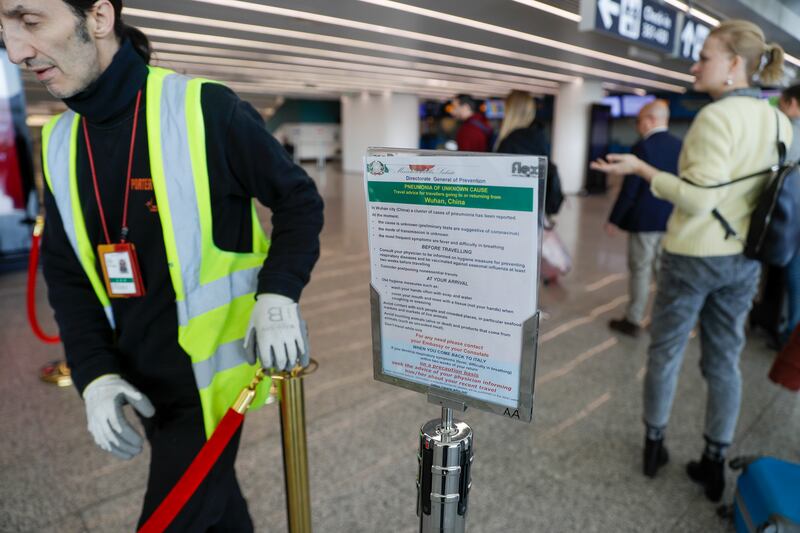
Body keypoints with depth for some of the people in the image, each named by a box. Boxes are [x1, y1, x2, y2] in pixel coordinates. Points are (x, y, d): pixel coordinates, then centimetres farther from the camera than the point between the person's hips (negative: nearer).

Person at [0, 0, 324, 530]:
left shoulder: (205, 110, -17)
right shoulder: (60, 143, 3)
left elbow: (300, 202, -9)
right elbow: (66, 274, 8)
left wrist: (278, 296, -23)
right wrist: (95, 372, -4)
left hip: (209, 375, -6)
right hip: (141, 382, 6)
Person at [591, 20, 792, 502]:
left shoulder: (717, 116, -18)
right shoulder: (780, 123, 6)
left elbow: (699, 199, -22)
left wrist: (641, 169, -17)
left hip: (694, 256, -6)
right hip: (744, 260, 7)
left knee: (666, 351, 11)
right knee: (725, 358, 14)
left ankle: (654, 444, 26)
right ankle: (716, 463, 24)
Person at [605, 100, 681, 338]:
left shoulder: (643, 147, -15)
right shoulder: (680, 146, 4)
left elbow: (629, 190, -15)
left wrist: (614, 220, -7)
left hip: (645, 220, -6)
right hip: (671, 220, 6)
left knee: (640, 271, 3)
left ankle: (633, 321, 11)